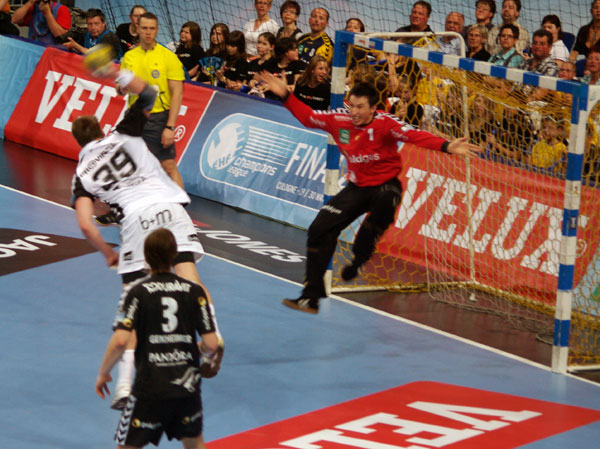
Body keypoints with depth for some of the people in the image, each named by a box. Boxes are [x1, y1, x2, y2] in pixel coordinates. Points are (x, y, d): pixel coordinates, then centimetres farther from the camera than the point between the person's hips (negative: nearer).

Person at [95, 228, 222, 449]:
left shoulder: (138, 292, -6)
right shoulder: (195, 291, 1)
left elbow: (120, 340, -15)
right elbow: (211, 344, -3)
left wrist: (103, 373, -1)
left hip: (150, 387, -3)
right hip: (187, 384, 3)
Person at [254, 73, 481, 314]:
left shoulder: (384, 123, -19)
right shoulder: (339, 119, -5)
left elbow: (416, 136, -31)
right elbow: (308, 117, 10)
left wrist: (446, 147, -45)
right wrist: (285, 95, 5)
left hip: (384, 183, -5)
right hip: (356, 187, 5)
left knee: (385, 199, -41)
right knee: (319, 230, -4)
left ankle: (360, 259, -17)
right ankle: (311, 297, 6)